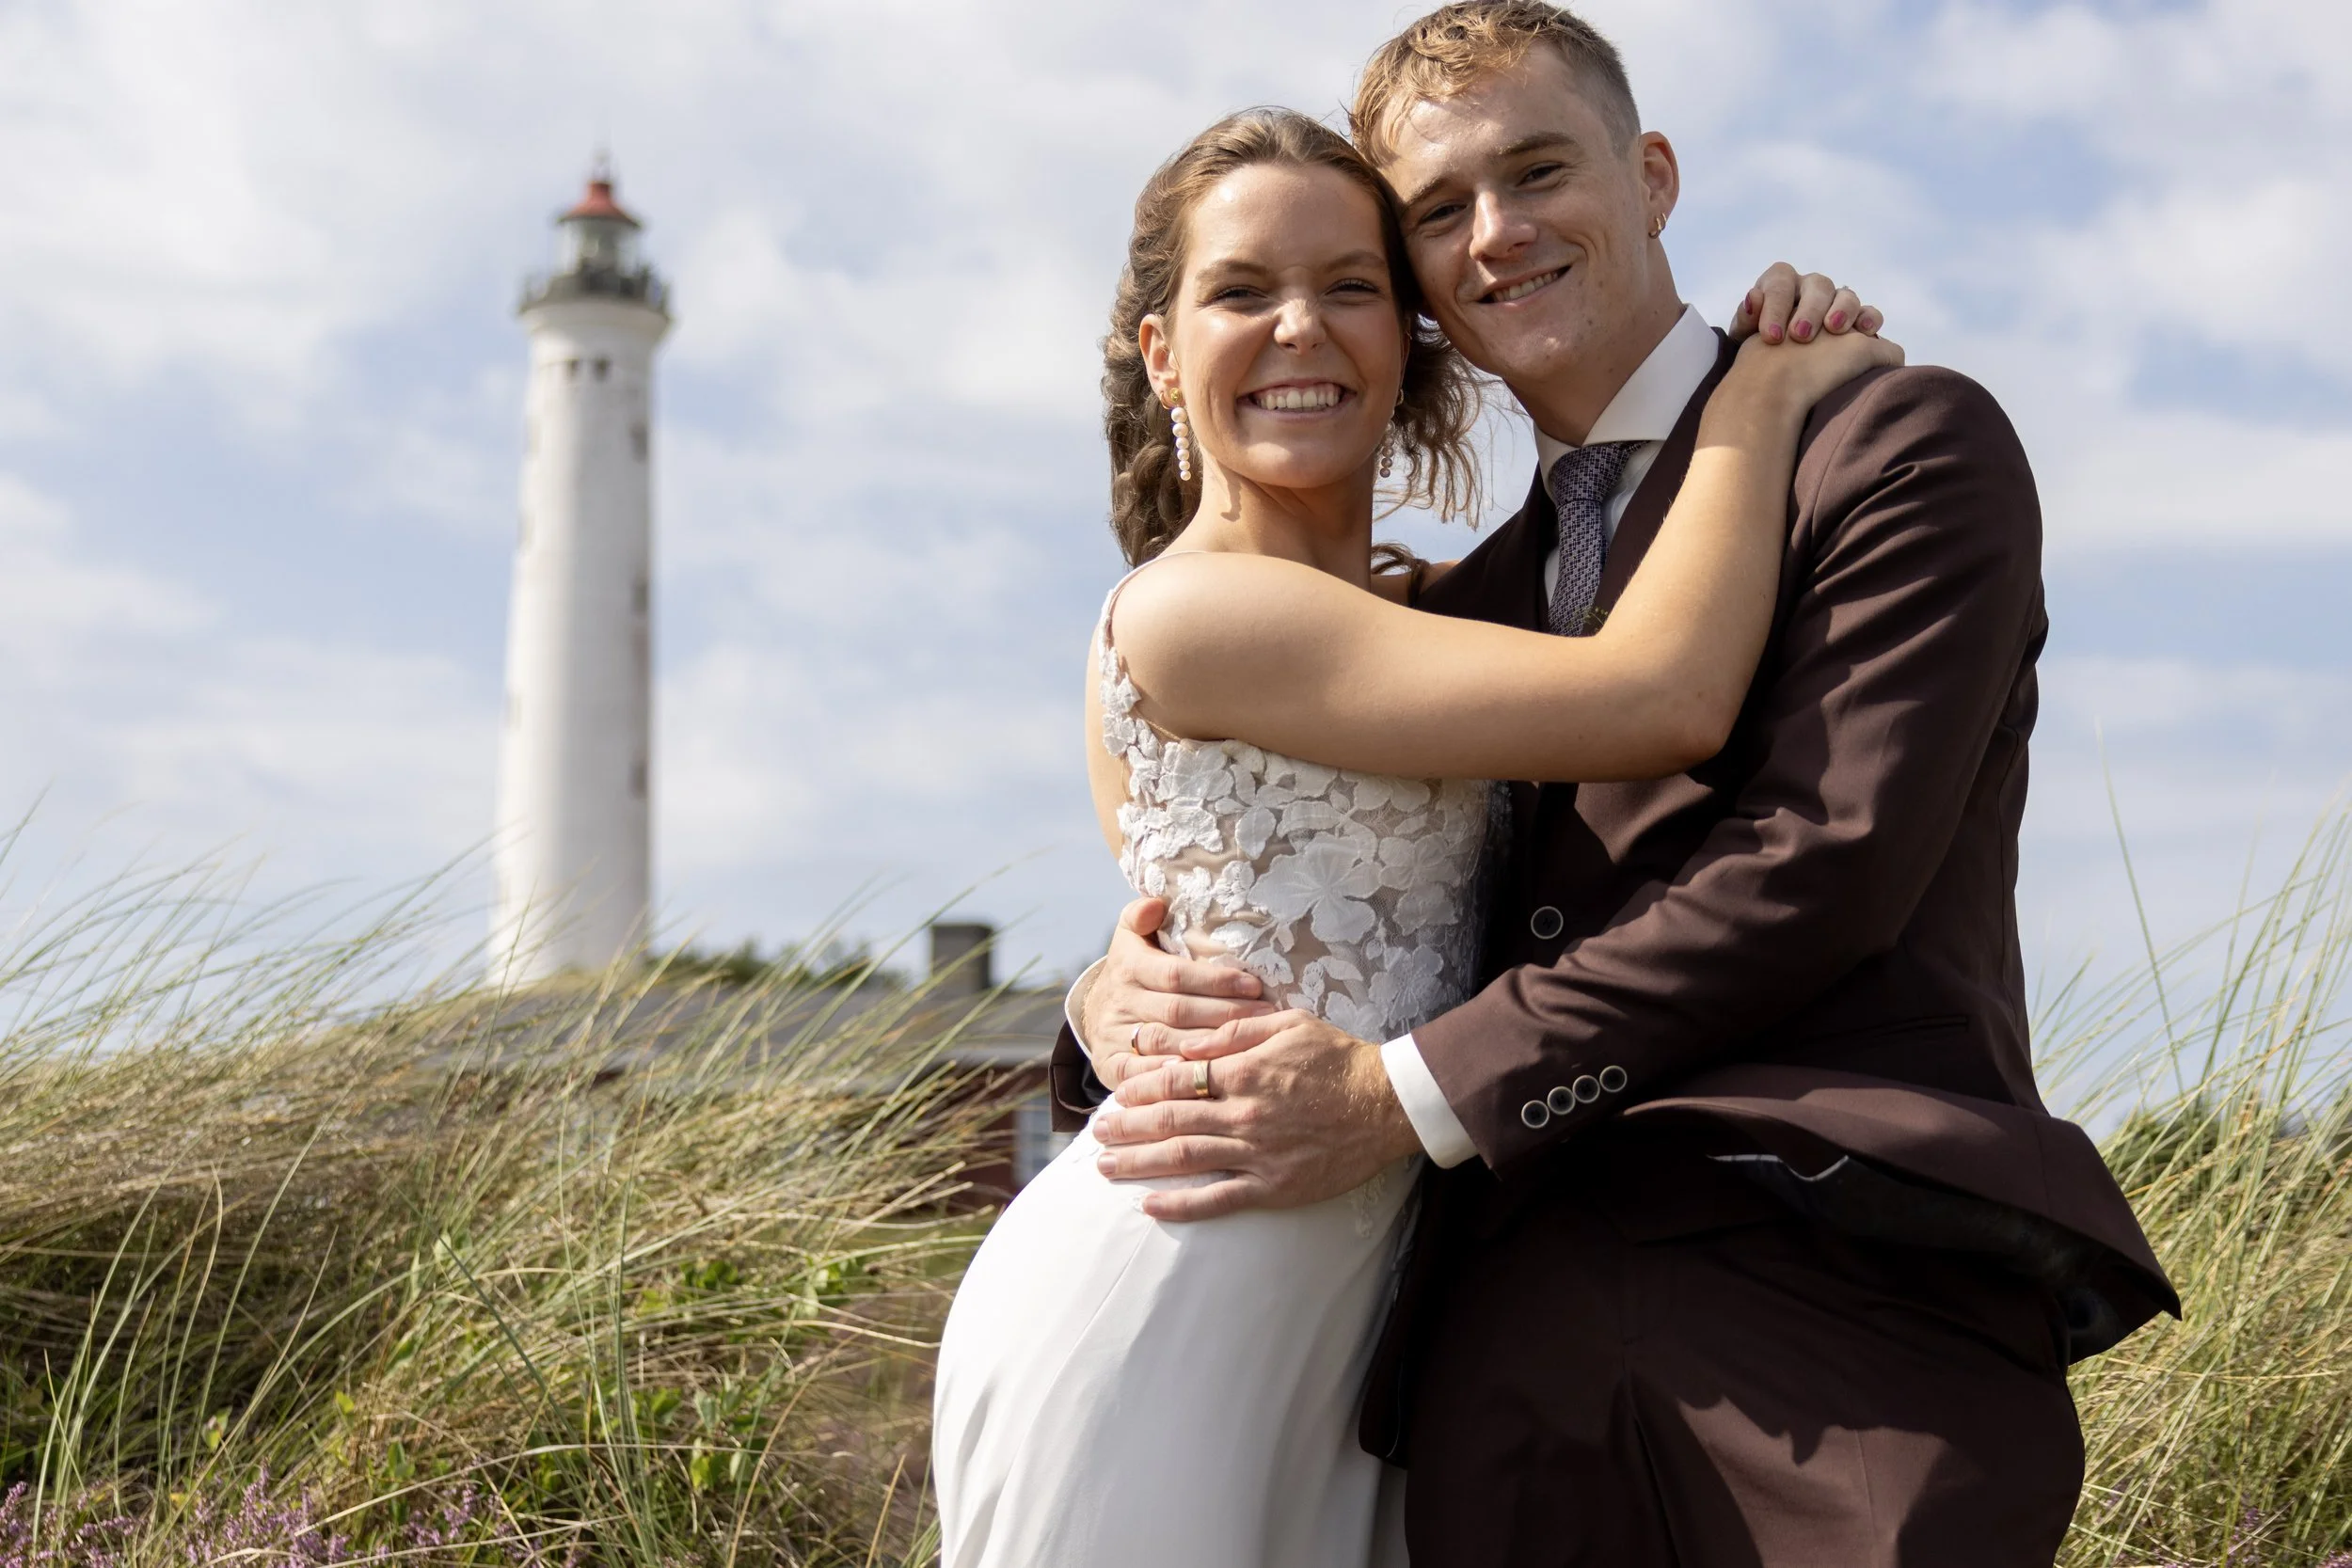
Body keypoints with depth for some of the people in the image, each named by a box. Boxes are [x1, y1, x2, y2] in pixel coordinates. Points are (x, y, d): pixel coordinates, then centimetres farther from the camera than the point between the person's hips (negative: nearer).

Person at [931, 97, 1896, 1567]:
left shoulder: (1416, 615, 13)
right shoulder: (1187, 609, -13)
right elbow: (1663, 699, -20)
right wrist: (1763, 396, -5)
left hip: (1342, 1308, 8)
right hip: (1149, 1317, -8)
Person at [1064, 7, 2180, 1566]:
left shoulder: (1904, 443, 5)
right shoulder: (1469, 604, 24)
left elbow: (1828, 857, -7)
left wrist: (1403, 1095, -9)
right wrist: (1123, 996, 0)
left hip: (1828, 1288, -5)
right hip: (1504, 1344, 5)